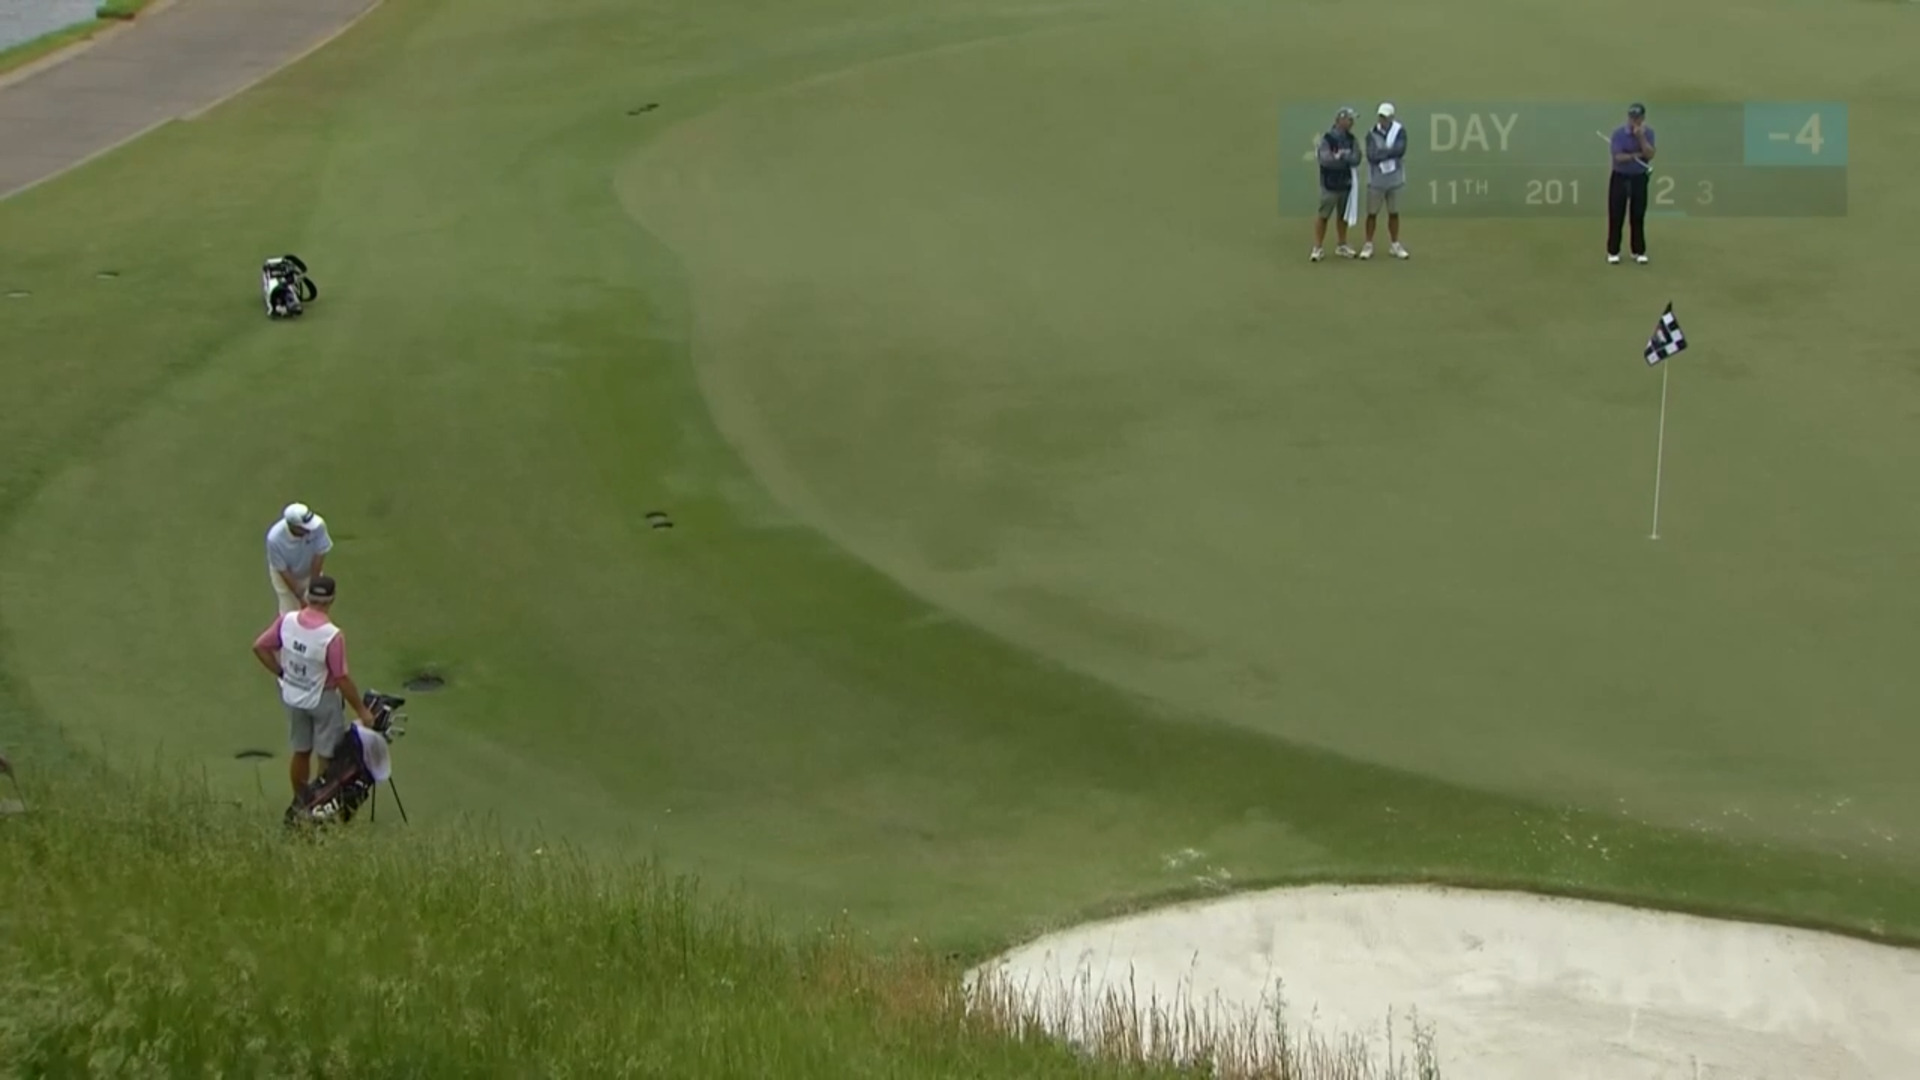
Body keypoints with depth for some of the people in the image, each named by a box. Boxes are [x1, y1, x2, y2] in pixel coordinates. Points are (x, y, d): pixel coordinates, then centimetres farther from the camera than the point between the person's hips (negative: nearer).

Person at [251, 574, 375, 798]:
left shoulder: (286, 621, -15)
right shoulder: (332, 636, -30)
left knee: (301, 752, 22)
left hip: (292, 696, 5)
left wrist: (281, 672, 8)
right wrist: (362, 710, -12)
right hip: (323, 700, -5)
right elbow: (342, 679, -24)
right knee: (328, 756, 12)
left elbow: (260, 647, -4)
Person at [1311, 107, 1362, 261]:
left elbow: (1356, 159, -7)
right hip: (1330, 184, -5)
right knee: (1323, 216, -3)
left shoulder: (1352, 139, 4)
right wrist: (1347, 159, -18)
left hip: (1346, 183, 5)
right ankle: (1317, 248, 1)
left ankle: (1342, 246, 25)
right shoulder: (1327, 139, -12)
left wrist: (1340, 157, -20)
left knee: (1344, 215, 14)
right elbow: (1325, 159, -24)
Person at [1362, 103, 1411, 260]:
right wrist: (1390, 153, -17)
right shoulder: (1372, 133, -5)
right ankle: (1368, 245, 9)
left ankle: (1395, 246, 19)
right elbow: (1371, 156, -16)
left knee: (1394, 213, 10)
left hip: (1394, 179, 1)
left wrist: (1381, 153, -15)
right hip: (1376, 180, -1)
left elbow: (1400, 150, -17)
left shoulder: (1399, 131, -3)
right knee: (1372, 213, 2)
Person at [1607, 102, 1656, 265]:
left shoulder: (1648, 133, -3)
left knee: (1638, 216, 6)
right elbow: (1619, 157, -19)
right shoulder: (1618, 133, -11)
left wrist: (1641, 137, -24)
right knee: (1616, 216, -1)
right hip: (1620, 178, -2)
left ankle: (1639, 251, 14)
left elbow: (1649, 155, -16)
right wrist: (1637, 155, -15)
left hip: (1639, 178, 2)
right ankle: (1613, 252, 6)